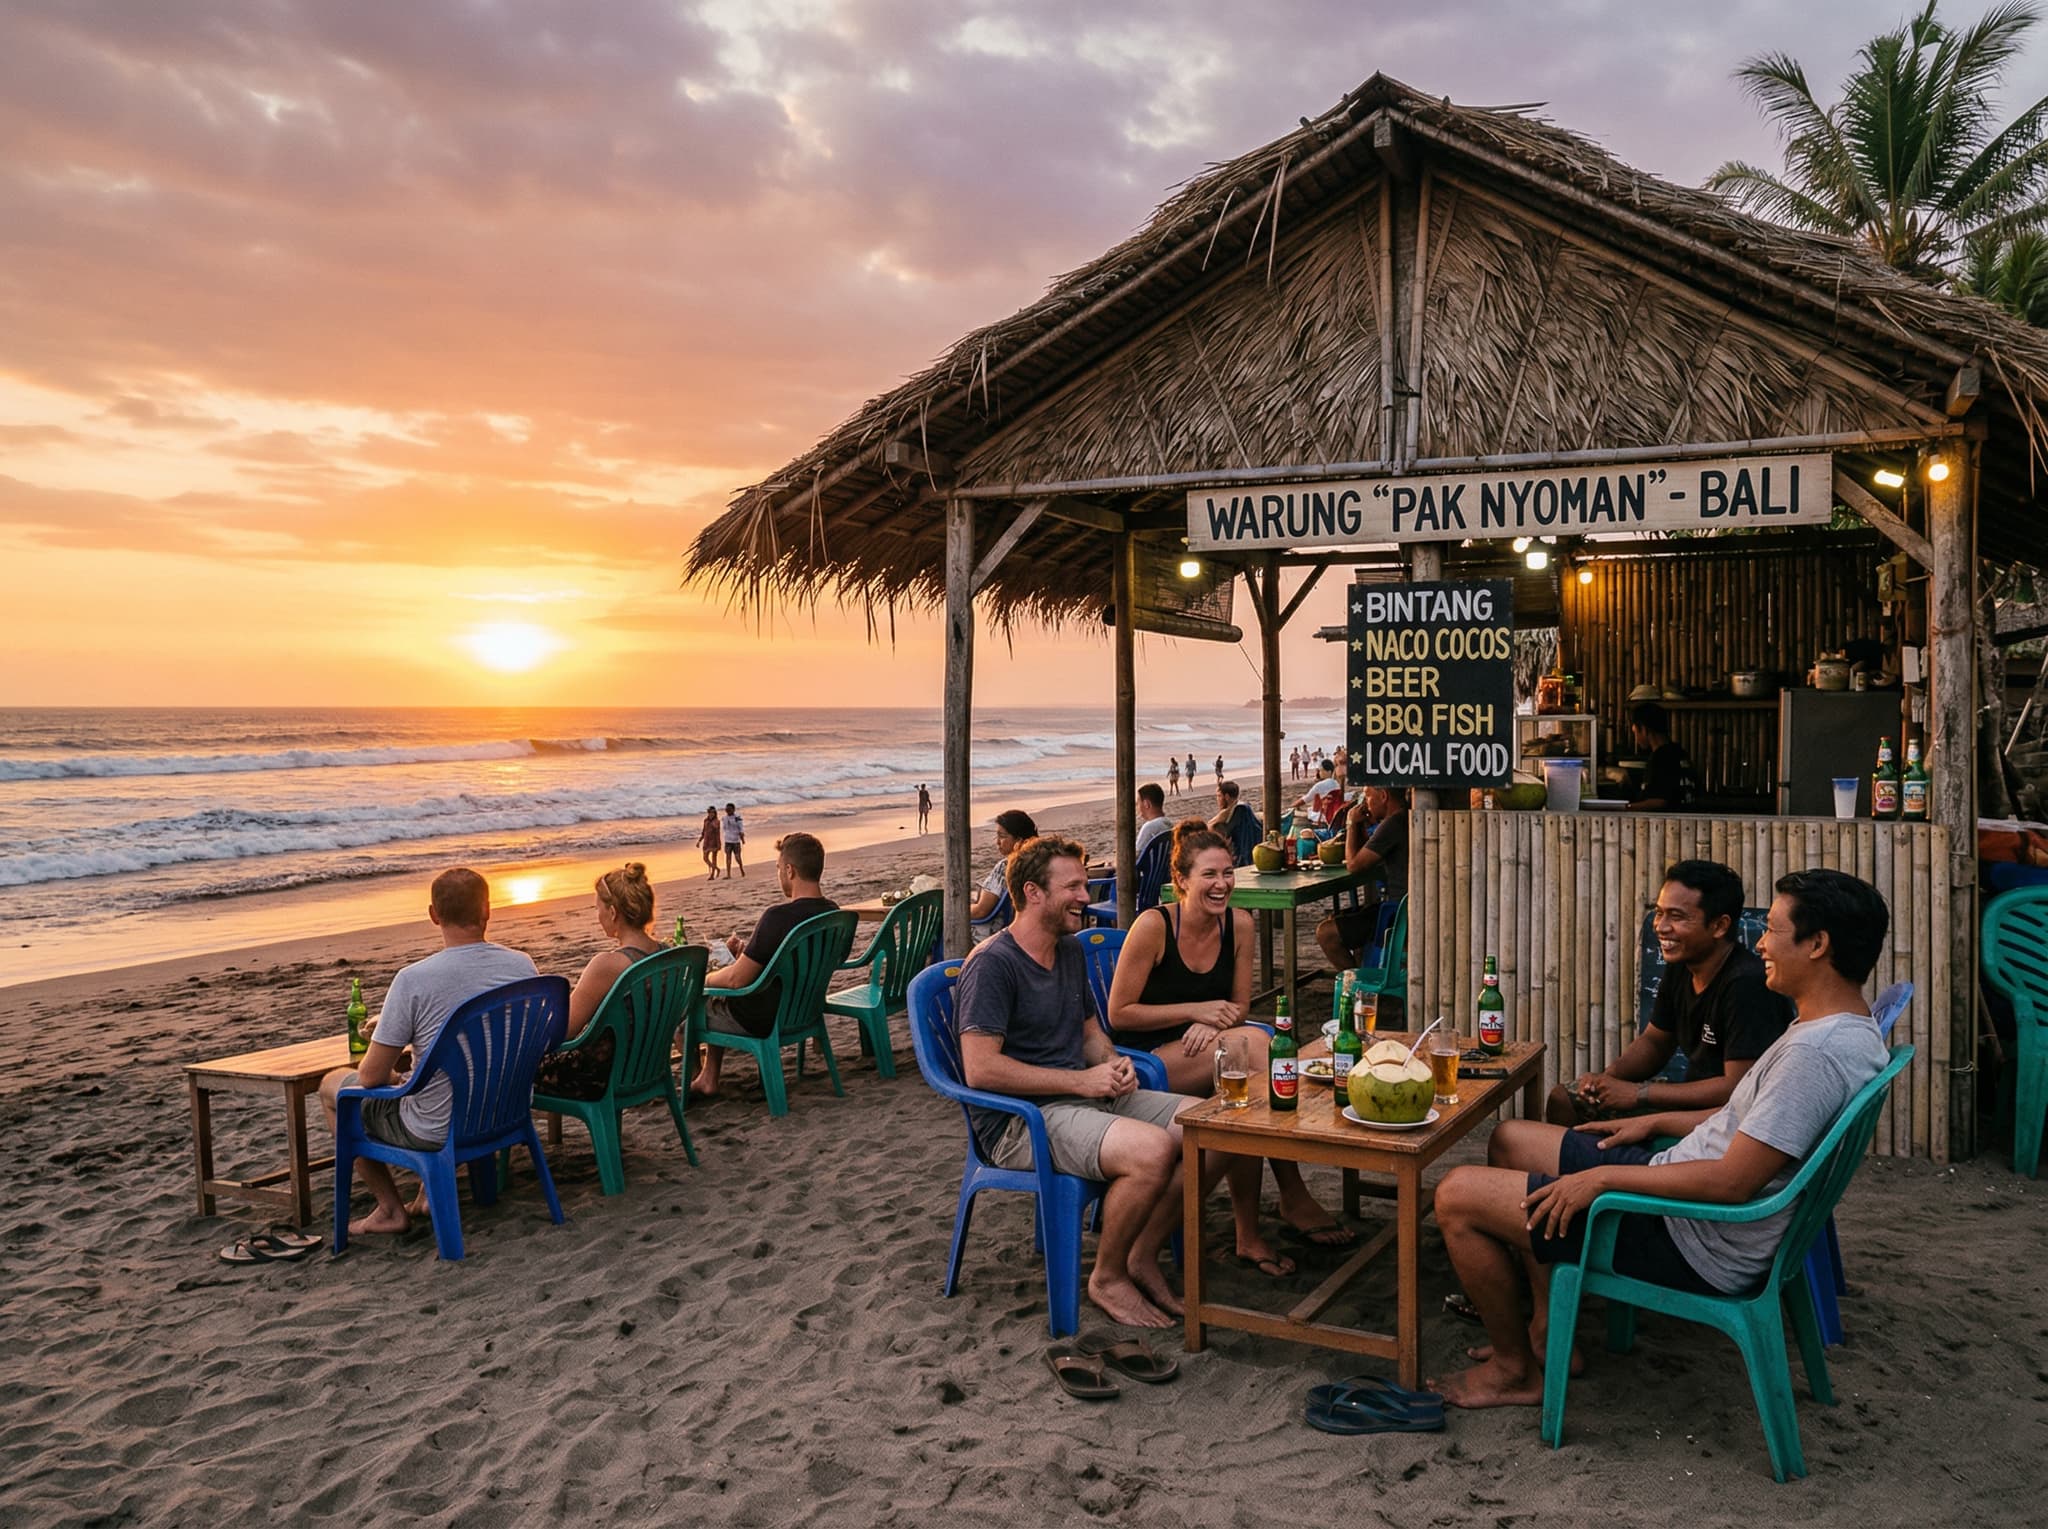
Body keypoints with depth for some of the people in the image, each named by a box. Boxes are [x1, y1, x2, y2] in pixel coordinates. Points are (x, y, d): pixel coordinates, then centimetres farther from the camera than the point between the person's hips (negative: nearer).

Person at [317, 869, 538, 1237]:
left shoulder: (413, 979, -23)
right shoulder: (523, 966, -9)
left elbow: (371, 1076, -16)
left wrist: (395, 1072, 11)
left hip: (436, 1131, -5)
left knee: (332, 1085, 20)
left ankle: (391, 1209, 21)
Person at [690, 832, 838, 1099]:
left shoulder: (779, 917, -30)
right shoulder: (831, 912, -4)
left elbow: (736, 980, -23)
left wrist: (701, 979, -5)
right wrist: (748, 948, 8)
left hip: (760, 1021, -8)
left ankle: (694, 1079, 32)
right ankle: (708, 1078, 32)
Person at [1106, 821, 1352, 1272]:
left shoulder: (1239, 924, 0)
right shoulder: (1154, 926, -16)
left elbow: (1240, 1006, 8)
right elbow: (1119, 1014, -12)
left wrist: (1214, 1023, -16)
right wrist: (1196, 1010, -19)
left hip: (1202, 1050, 5)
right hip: (1143, 1061, -5)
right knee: (1253, 1042, -30)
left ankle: (1249, 1232, -17)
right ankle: (1294, 1197, -20)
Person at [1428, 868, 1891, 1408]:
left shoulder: (1818, 1051, -27)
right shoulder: (1847, 1029, 6)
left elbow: (1732, 1182, -29)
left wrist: (1606, 1177, -20)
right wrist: (1657, 1121, 16)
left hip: (1698, 1245, -11)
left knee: (1456, 1196, -11)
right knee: (1510, 1139, 21)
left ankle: (1515, 1369, 10)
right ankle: (1549, 1332, 22)